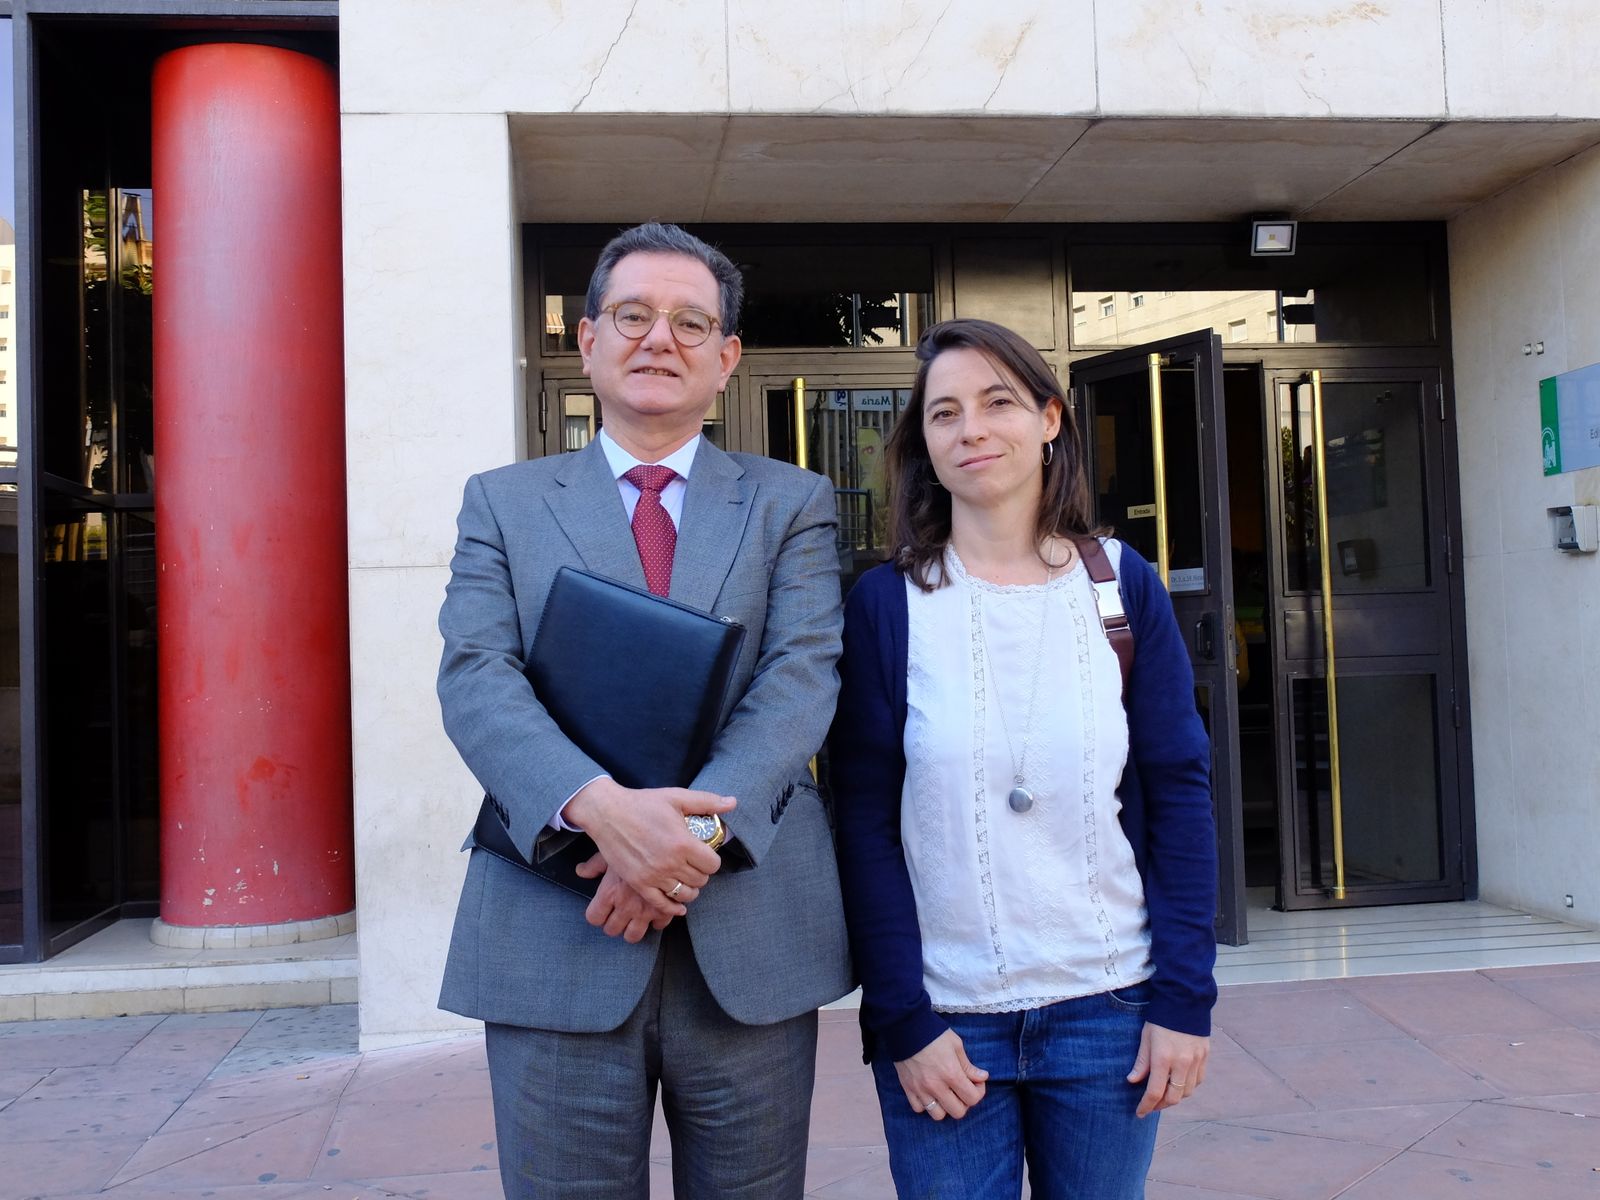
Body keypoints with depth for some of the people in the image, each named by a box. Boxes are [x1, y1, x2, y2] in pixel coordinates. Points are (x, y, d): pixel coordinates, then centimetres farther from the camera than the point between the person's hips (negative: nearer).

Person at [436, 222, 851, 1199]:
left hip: (752, 940, 1)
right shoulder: (502, 503, 9)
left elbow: (802, 676, -5)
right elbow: (475, 677, -5)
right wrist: (601, 806, -23)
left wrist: (698, 829, -20)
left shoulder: (793, 504, 9)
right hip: (554, 946, 0)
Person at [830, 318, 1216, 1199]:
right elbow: (864, 825, -4)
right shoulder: (886, 604, -4)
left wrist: (1185, 995, -4)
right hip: (944, 1019, -1)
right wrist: (902, 1021, -9)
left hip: (1108, 1010, 2)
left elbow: (1178, 794, 1)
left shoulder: (1122, 587, 1)